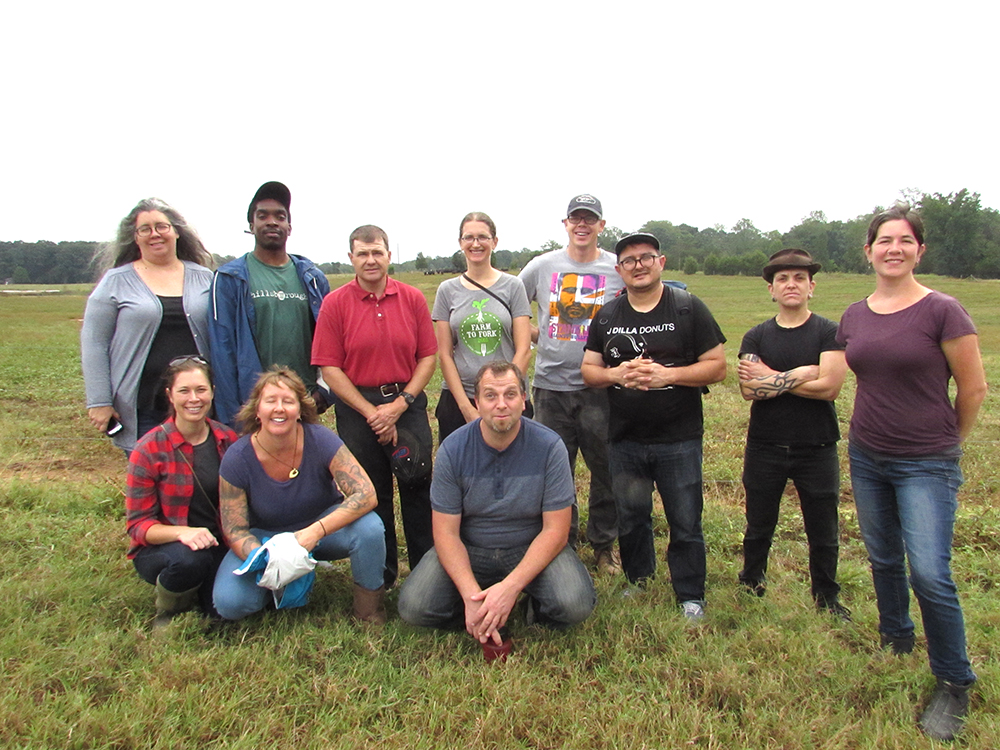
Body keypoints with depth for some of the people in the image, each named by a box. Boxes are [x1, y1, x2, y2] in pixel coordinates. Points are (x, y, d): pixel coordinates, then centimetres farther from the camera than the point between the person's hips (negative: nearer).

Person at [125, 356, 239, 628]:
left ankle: (201, 590, 13)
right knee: (189, 558, -36)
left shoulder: (228, 440, -1)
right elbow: (138, 525, -10)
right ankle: (168, 610, -2)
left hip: (217, 545, 3)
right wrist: (182, 533, -30)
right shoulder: (149, 450, -11)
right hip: (160, 549, -3)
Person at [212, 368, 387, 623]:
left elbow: (366, 494, -29)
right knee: (229, 602, -23)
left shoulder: (320, 440, -22)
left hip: (323, 525, -1)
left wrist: (316, 531, -40)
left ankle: (369, 601, -4)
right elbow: (234, 530, -12)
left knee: (369, 527, -32)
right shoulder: (237, 460, -19)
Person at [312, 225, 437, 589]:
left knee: (418, 487, 5)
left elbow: (428, 357, 1)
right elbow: (329, 368, -5)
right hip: (357, 408, -1)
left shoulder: (413, 299, 2)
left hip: (408, 404, 1)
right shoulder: (335, 304, -3)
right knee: (370, 494, 9)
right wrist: (371, 413, -10)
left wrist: (400, 404, -9)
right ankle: (380, 576, 25)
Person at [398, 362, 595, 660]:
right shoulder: (453, 448, -12)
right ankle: (487, 618, 5)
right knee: (414, 607, -21)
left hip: (531, 549, -1)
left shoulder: (549, 446, -14)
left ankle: (533, 606, 7)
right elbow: (446, 532, -11)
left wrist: (510, 587, -27)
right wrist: (471, 594, -27)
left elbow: (555, 530, -14)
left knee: (575, 605, -28)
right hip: (469, 550, 1)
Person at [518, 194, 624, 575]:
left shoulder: (619, 269, 3)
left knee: (607, 470, 6)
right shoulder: (542, 266, 6)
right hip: (551, 383, 1)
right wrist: (532, 333, 5)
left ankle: (604, 545, 24)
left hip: (600, 386, -1)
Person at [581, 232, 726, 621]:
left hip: (679, 439, -3)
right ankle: (638, 581, 37)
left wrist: (667, 375, -19)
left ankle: (691, 597, 24)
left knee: (685, 523, 5)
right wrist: (617, 374, -14)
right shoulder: (607, 315, 8)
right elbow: (588, 370, 8)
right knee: (630, 518, 15)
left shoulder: (688, 308, -3)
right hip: (625, 440, 3)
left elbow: (717, 366, -6)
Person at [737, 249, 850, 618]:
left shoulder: (829, 332, -3)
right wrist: (797, 376, -17)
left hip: (817, 448, -1)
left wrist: (772, 379, -13)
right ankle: (750, 586, 36)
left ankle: (827, 595, 30)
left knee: (824, 532, 10)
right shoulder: (756, 337, 3)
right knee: (758, 528, 15)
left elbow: (829, 386, -18)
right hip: (765, 448, 2)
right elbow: (748, 389, -11)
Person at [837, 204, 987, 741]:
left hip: (926, 465, -5)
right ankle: (896, 640, 41)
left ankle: (953, 685, 11)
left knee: (930, 574, -9)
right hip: (866, 457, 5)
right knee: (883, 560, 17)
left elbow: (974, 388, -6)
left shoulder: (941, 311, -12)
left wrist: (947, 442, 4)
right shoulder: (854, 316, 4)